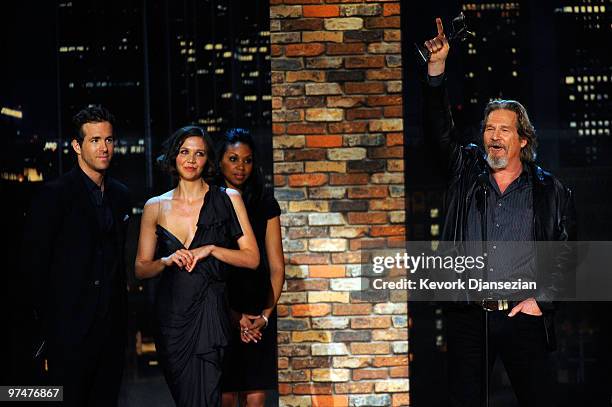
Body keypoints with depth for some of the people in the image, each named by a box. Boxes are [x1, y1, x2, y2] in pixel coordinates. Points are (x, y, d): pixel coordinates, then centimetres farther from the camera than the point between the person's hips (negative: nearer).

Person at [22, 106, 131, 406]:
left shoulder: (120, 194, 12)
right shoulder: (55, 194, -9)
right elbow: (34, 262, -8)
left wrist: (119, 309, 12)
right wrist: (49, 322, -5)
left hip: (112, 326, 6)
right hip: (70, 333, -6)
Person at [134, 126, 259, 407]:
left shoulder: (227, 199, 3)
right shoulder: (155, 207, 9)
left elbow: (252, 259, 0)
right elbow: (141, 268, 11)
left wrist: (210, 249, -12)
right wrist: (167, 261, -9)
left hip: (209, 312, -3)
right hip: (170, 315, 3)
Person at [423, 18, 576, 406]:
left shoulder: (551, 191, 7)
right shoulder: (467, 172, 11)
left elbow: (565, 252, 5)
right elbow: (440, 130, 3)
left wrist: (541, 298, -7)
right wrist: (437, 68, -6)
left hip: (524, 317, -1)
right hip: (467, 315, 2)